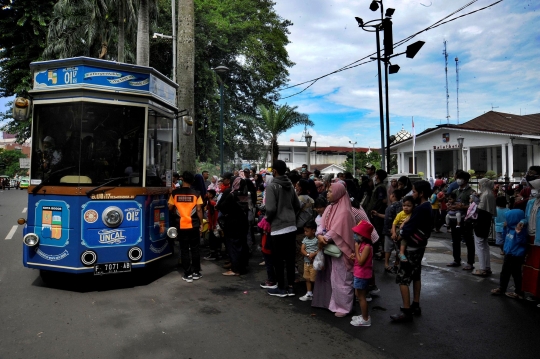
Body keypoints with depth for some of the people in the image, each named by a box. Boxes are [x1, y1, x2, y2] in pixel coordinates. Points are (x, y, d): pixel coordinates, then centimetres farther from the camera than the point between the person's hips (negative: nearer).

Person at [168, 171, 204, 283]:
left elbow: (170, 208, 6)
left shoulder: (175, 193, -2)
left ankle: (188, 274, 9)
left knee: (184, 250, 7)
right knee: (195, 249, 11)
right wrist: (201, 224, 2)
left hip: (181, 225, 0)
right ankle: (196, 272, 17)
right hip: (194, 225, 0)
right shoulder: (196, 193, -6)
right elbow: (199, 210, -6)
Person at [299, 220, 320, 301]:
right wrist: (308, 255, -17)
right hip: (306, 262, 6)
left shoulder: (317, 240, -13)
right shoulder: (305, 239, 5)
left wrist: (313, 254, -26)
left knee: (314, 279, 0)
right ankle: (309, 294, 25)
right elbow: (302, 250, -1)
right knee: (307, 279, 13)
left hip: (314, 263, -6)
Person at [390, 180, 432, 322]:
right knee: (416, 275, 19)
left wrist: (399, 234, -6)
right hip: (420, 245, 10)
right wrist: (406, 223, -7)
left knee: (402, 279, -5)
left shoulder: (420, 209, -24)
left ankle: (406, 311, -1)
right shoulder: (426, 206, 7)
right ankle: (416, 305, 29)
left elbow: (409, 228, -24)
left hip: (412, 247, -10)